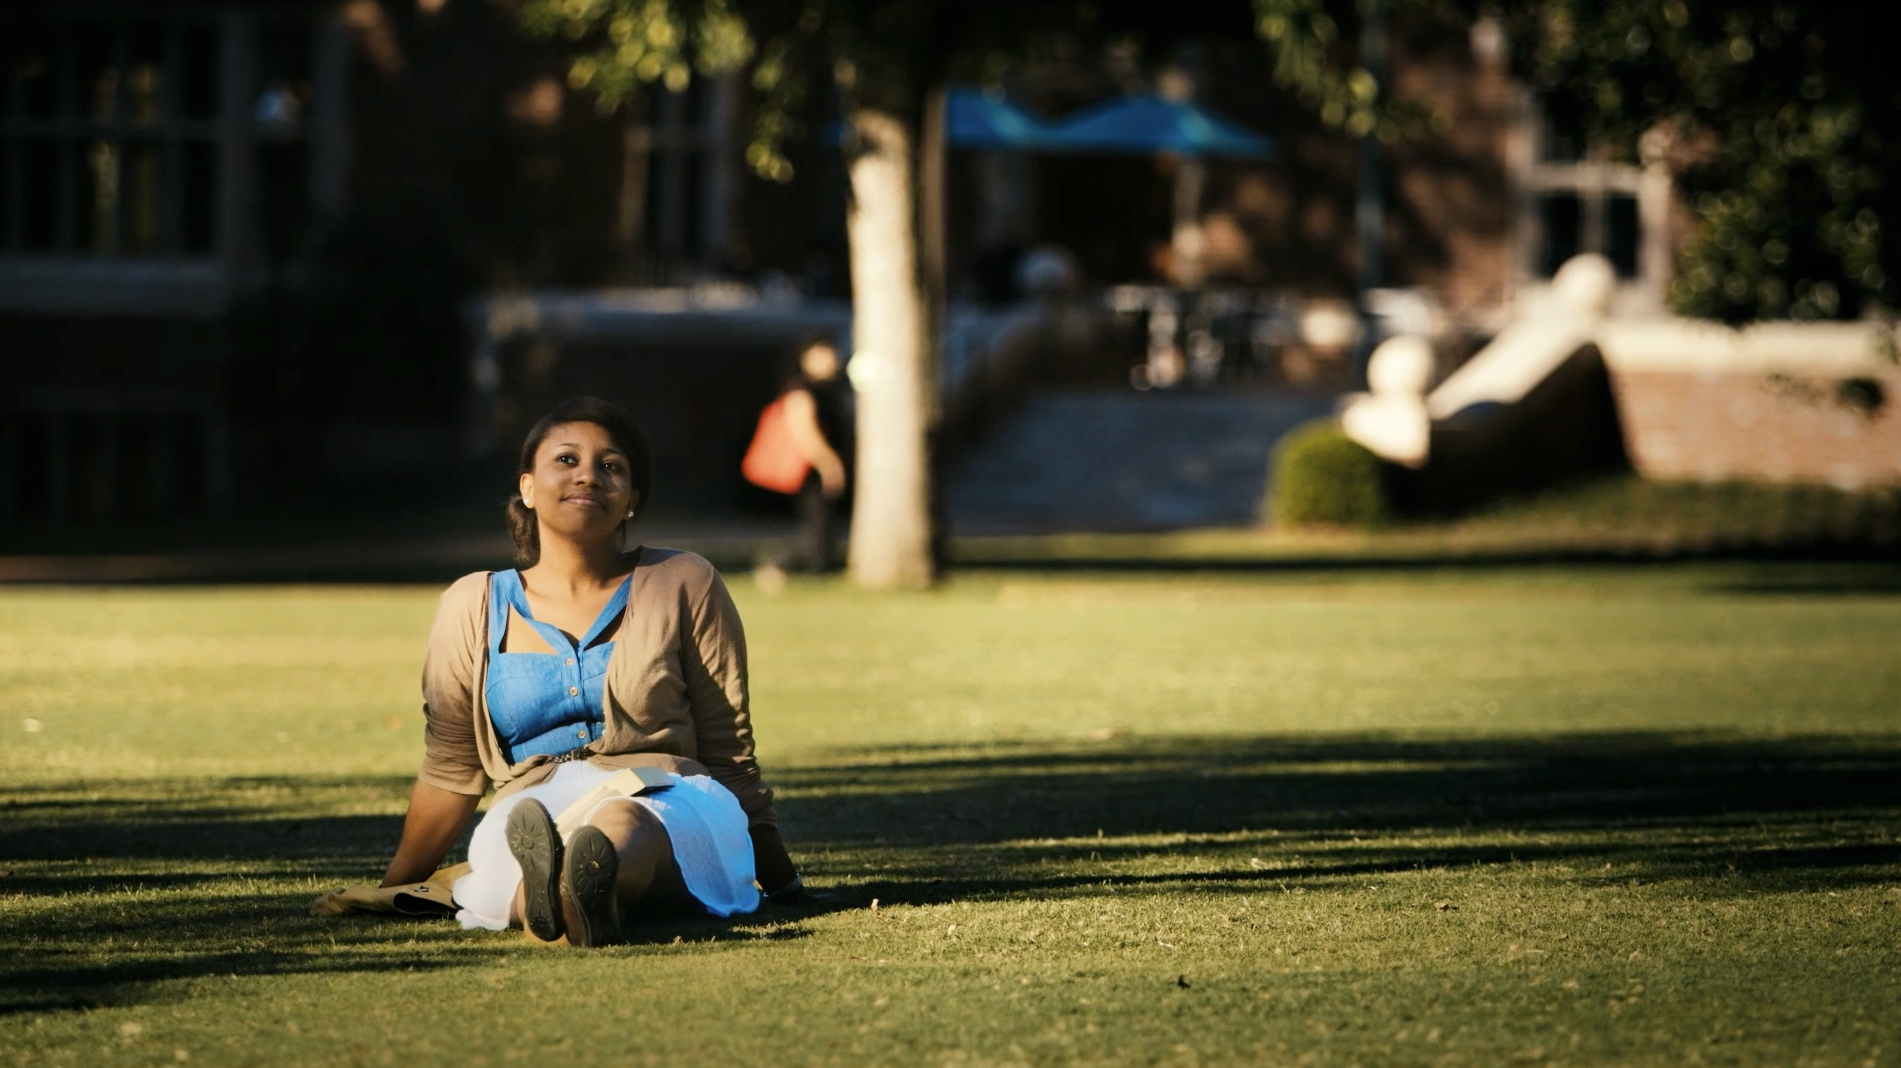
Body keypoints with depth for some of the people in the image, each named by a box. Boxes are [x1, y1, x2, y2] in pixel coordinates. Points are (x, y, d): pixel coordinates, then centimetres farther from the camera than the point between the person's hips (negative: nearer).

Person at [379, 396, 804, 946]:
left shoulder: (684, 584, 13)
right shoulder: (473, 607, 17)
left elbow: (728, 751, 15)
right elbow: (450, 770, 22)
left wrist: (777, 875, 15)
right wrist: (392, 892, 22)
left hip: (669, 803, -2)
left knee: (622, 824, -43)